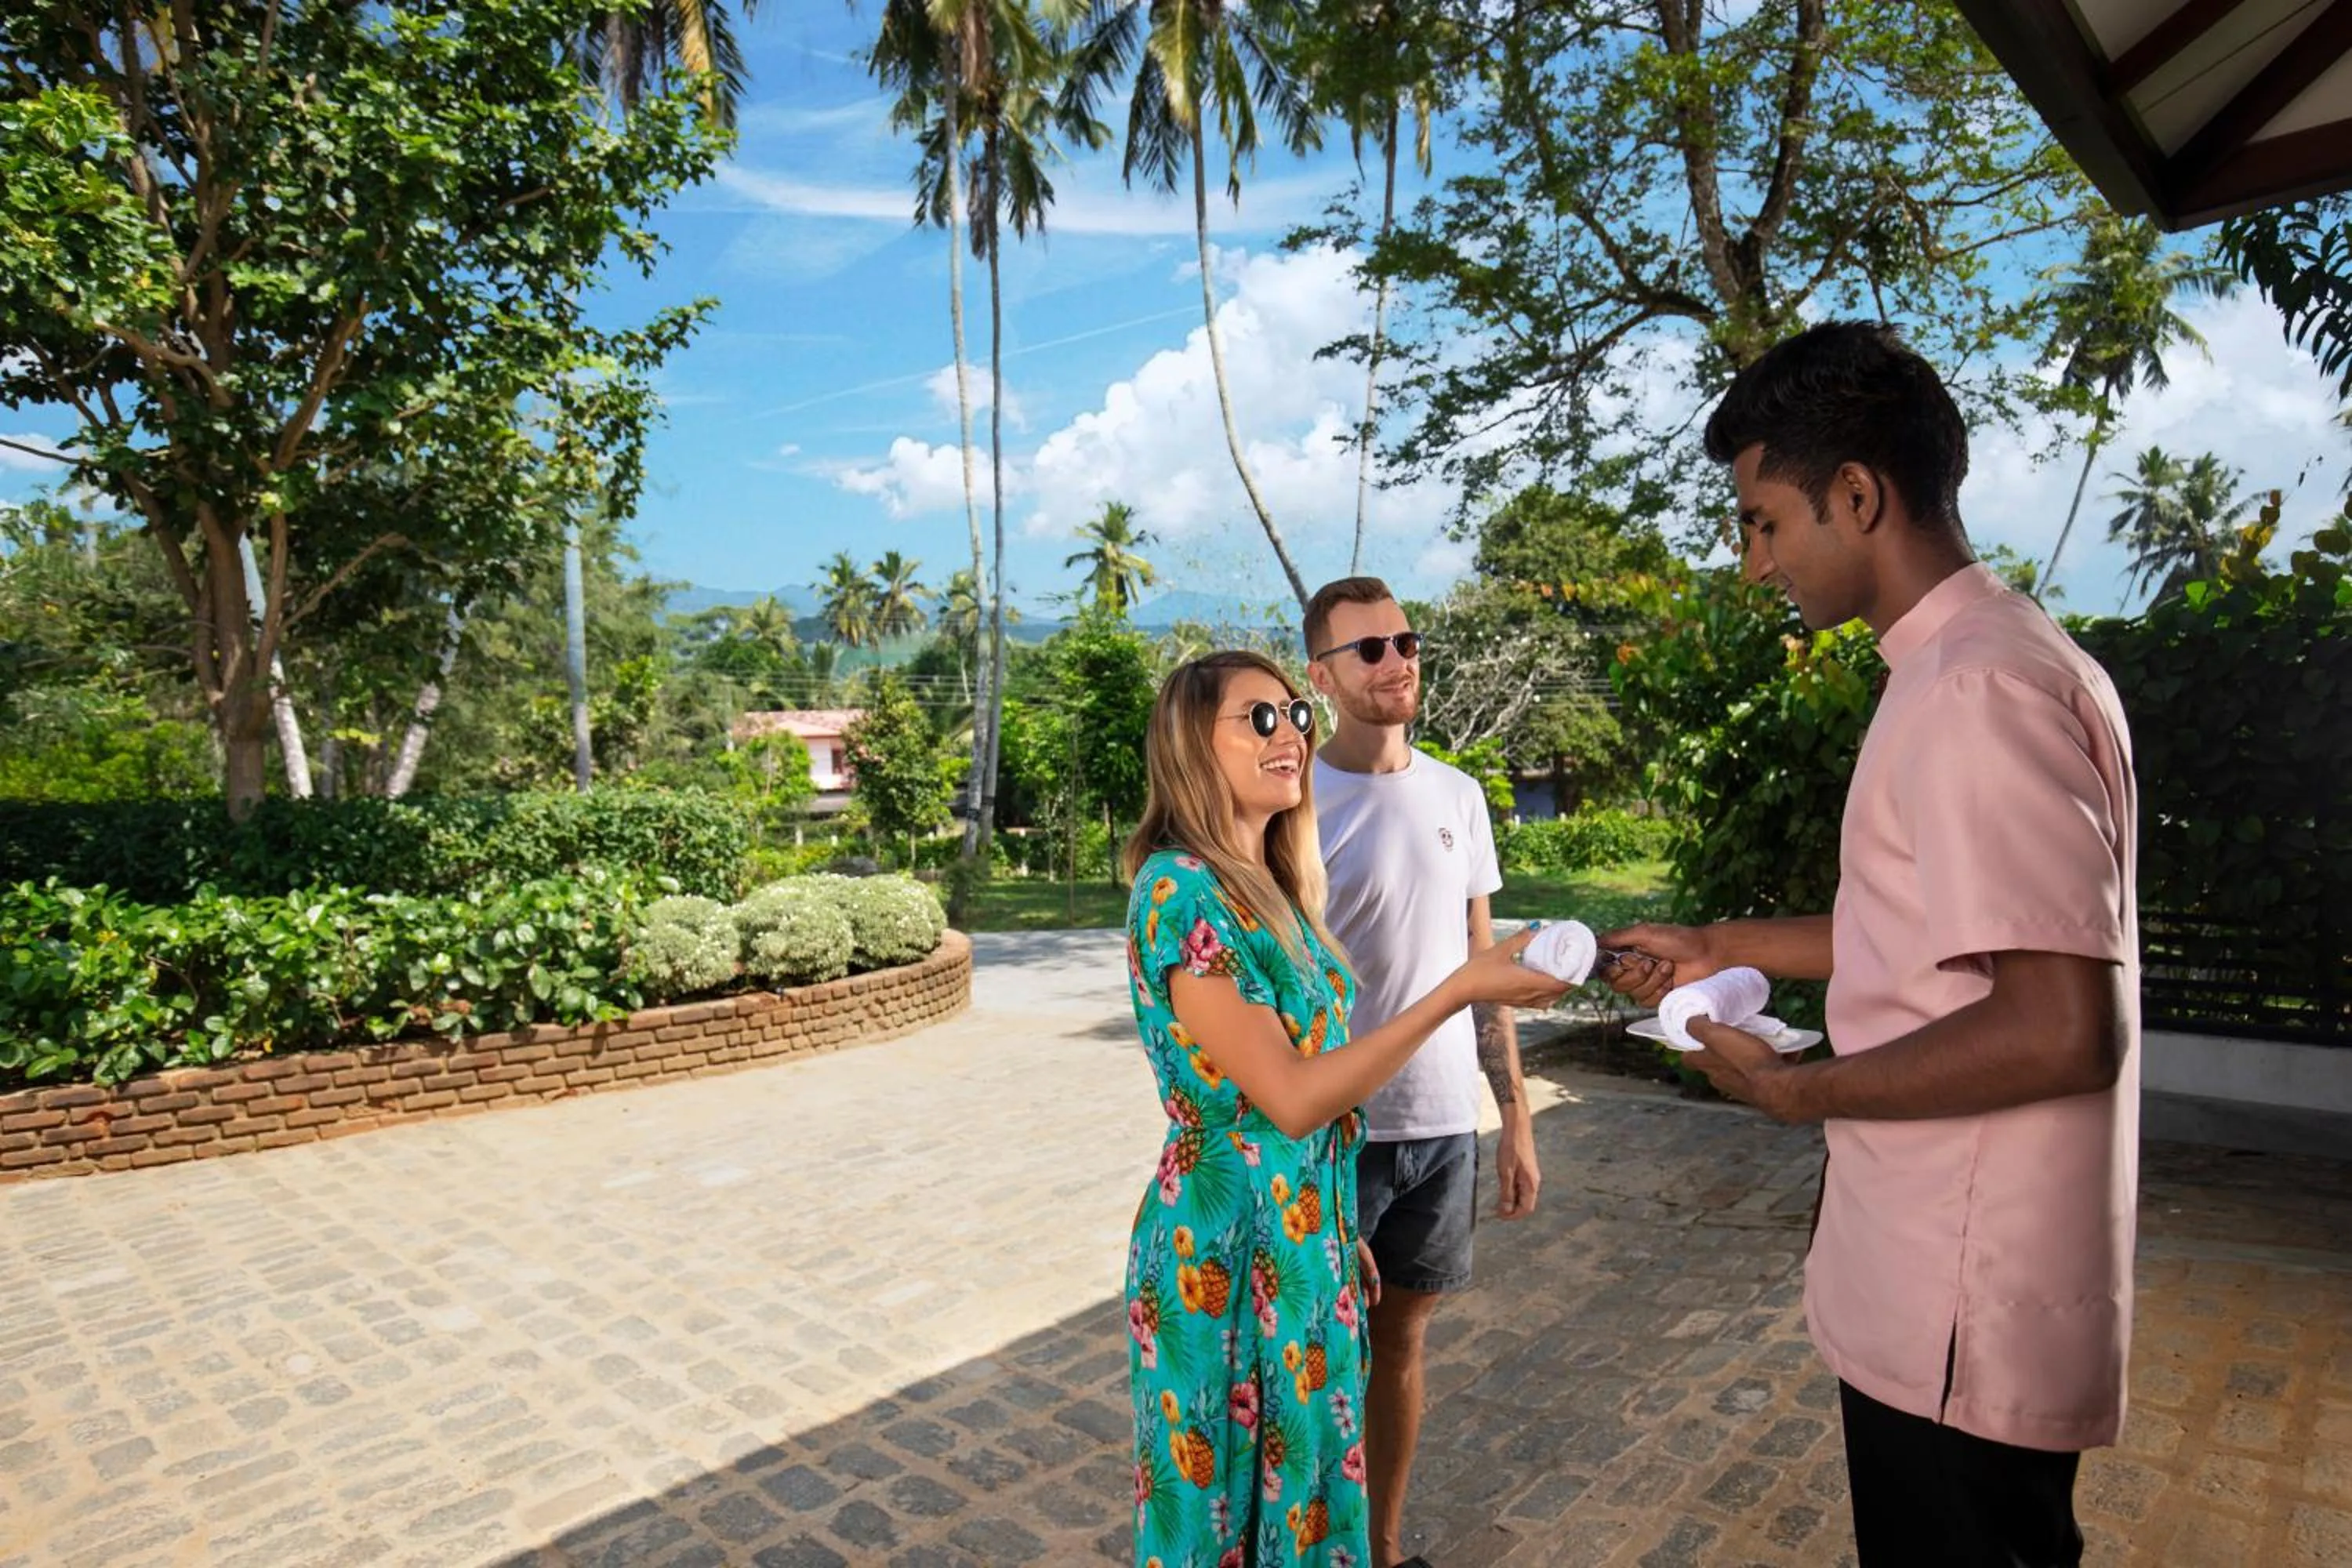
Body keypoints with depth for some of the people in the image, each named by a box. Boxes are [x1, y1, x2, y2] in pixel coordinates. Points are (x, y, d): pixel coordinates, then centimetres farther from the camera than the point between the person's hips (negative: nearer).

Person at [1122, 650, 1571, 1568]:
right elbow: (1290, 1097, -23)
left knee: (1303, 1481, 21)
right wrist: (1458, 992, -23)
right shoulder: (1181, 890, -21)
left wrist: (1341, 1232, 15)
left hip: (1304, 1230, 8)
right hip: (1227, 1242, -8)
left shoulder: (1272, 887, 6)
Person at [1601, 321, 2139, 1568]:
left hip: (1961, 1320, -9)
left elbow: (2062, 1029, -27)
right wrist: (1727, 946, 15)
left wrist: (1798, 1090, -15)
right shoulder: (1980, 663, 9)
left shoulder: (1980, 685, -23)